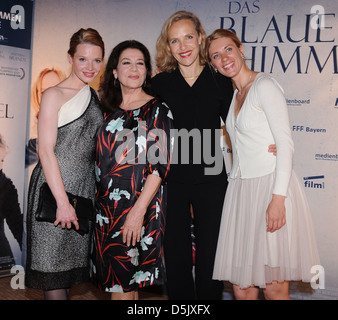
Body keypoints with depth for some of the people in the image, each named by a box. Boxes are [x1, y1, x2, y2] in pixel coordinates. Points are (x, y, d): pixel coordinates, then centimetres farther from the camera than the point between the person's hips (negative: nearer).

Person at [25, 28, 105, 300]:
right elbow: (46, 151, -12)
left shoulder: (95, 97, 13)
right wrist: (63, 201, -16)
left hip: (86, 189, 6)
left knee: (72, 262, 12)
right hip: (54, 186, -6)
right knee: (54, 265, -1)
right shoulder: (54, 95, -6)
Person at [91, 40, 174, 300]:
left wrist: (138, 210, -18)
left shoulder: (158, 110, -3)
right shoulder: (108, 110, 12)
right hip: (106, 206, 5)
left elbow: (160, 165, -10)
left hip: (140, 207, -4)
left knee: (120, 287, -3)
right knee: (125, 285, 10)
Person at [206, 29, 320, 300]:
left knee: (273, 287, -2)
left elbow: (285, 143, -14)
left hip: (270, 187, -7)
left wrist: (278, 198, -21)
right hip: (241, 190, 7)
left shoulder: (264, 85, -6)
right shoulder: (235, 94, 17)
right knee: (242, 287, 7)